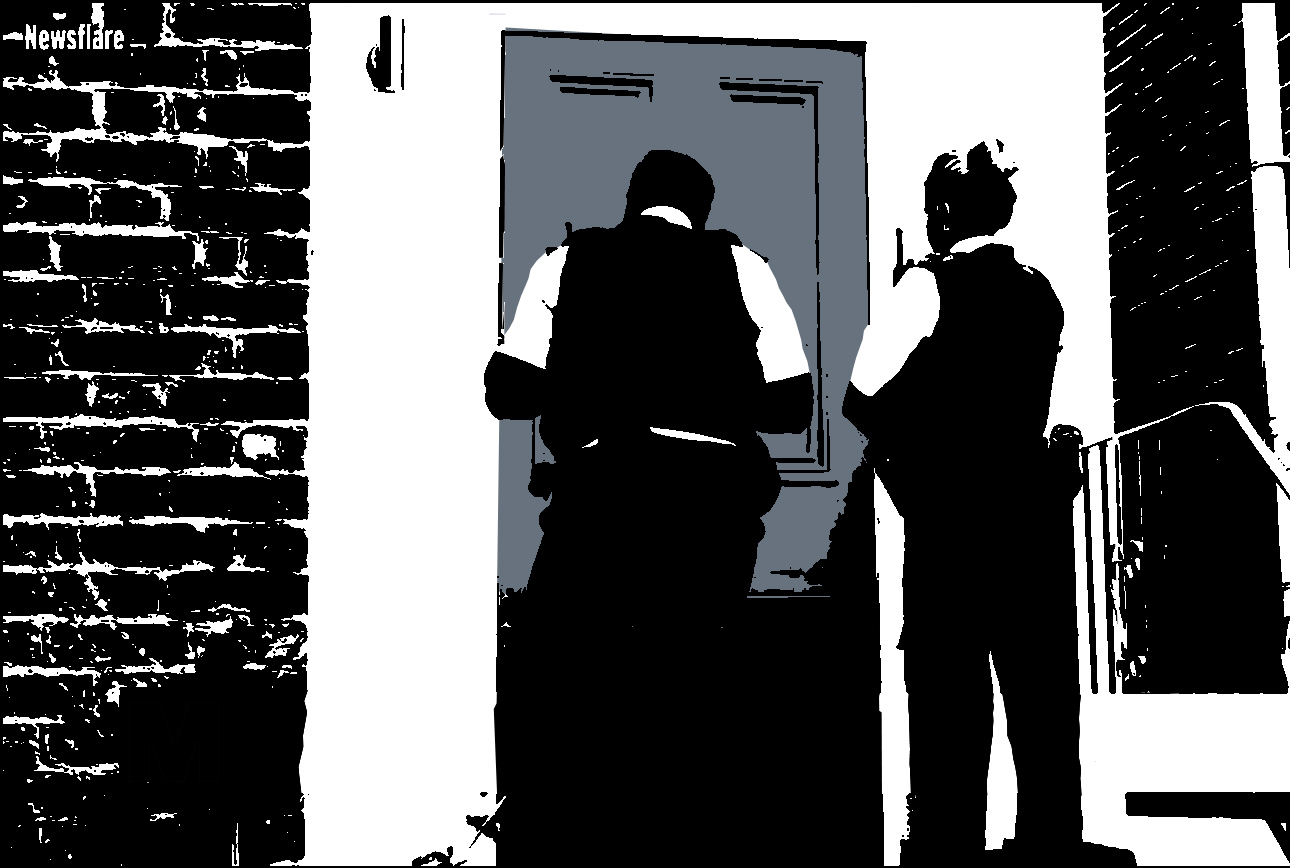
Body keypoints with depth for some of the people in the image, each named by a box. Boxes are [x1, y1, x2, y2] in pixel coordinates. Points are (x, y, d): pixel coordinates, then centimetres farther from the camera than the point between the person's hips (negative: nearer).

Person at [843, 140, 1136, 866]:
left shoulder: (928, 284, -9)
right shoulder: (1039, 290, 8)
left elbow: (864, 397, -14)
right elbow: (1044, 404, 9)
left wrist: (904, 449, 1)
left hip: (953, 500, -5)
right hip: (1035, 489, 5)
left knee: (950, 679, 1)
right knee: (1039, 674, 11)